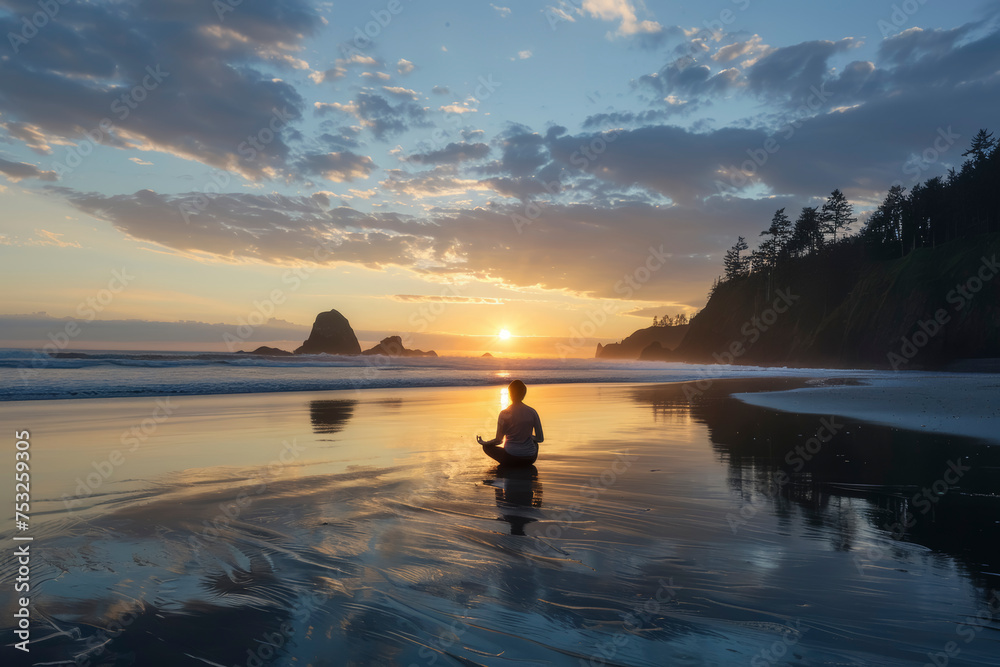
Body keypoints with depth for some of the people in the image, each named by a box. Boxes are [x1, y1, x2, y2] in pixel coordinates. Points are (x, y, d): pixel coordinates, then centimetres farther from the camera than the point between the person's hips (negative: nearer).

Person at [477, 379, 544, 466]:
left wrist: (483, 442, 15)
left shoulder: (504, 413, -9)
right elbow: (540, 439, 2)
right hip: (530, 459, 3)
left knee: (487, 447, 22)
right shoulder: (532, 412, -2)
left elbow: (499, 440, -4)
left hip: (511, 458, -3)